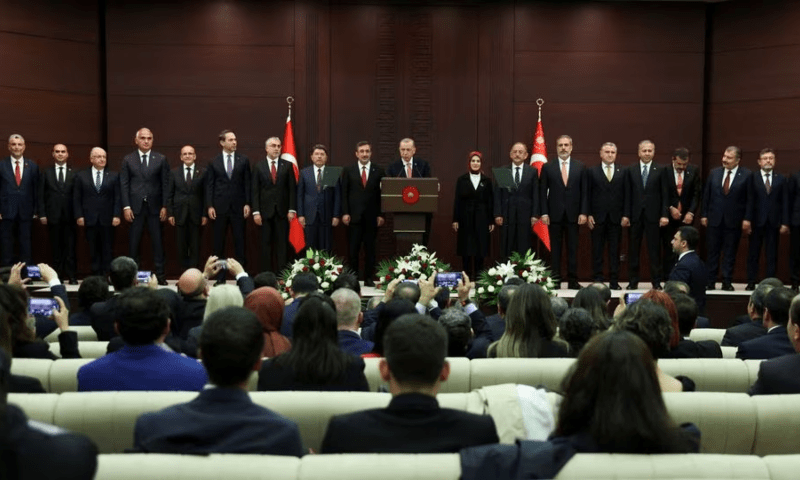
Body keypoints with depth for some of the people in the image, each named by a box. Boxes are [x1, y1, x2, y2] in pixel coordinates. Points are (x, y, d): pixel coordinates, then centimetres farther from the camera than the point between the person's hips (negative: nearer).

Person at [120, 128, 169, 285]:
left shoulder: (161, 159, 7)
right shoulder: (128, 160, 7)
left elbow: (165, 184, 5)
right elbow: (124, 184, 4)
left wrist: (164, 206, -2)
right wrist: (126, 207, -4)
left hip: (154, 206, 0)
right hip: (135, 207, 0)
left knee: (157, 242, 1)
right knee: (133, 242, 2)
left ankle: (160, 275, 5)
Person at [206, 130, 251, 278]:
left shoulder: (243, 160, 6)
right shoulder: (214, 162, 6)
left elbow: (247, 183, 4)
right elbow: (209, 185, 4)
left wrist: (247, 203, -3)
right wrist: (209, 206, -4)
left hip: (238, 206, 0)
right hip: (220, 207, 0)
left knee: (239, 241, 0)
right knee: (219, 242, 4)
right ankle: (219, 275, 11)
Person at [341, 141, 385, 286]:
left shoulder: (379, 171, 6)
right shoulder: (348, 170, 6)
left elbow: (382, 194, 5)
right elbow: (344, 193, 4)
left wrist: (381, 214, -1)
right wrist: (345, 213, -4)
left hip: (372, 217, 1)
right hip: (354, 216, 0)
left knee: (370, 249, 5)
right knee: (352, 249, 0)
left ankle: (369, 278, 11)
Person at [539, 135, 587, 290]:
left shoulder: (580, 167, 7)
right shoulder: (547, 167, 4)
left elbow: (584, 191, 5)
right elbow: (543, 192, 3)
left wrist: (583, 212, -3)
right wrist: (544, 213, -5)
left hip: (573, 214, 1)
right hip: (555, 215, -1)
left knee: (572, 249, 4)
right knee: (555, 249, 3)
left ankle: (572, 281, 9)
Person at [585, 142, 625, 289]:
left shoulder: (622, 173, 9)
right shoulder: (592, 172, 6)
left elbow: (625, 195, 6)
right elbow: (587, 195, 3)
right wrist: (588, 215, -4)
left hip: (616, 217, 1)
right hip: (597, 217, -1)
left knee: (615, 250, 3)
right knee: (597, 251, 2)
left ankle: (614, 281, 7)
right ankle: (597, 280, 8)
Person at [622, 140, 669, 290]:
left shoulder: (660, 170, 3)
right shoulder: (630, 170, 6)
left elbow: (664, 194, 1)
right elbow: (627, 194, 4)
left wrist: (664, 215, -5)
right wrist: (626, 215, -2)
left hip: (653, 215, -1)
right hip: (635, 215, 1)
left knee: (654, 249, 3)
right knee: (633, 249, 5)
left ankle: (656, 281, 10)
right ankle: (633, 281, 13)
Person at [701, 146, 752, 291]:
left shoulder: (746, 175, -3)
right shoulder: (714, 173, 6)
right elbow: (706, 195, 9)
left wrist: (747, 219, -8)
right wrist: (704, 215, 5)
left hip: (734, 221, -2)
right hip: (714, 219, 2)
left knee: (730, 253, 4)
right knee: (712, 252, 6)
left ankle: (727, 282, 12)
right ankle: (710, 282, 12)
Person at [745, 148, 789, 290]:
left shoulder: (781, 179, 8)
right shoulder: (752, 178, 2)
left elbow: (785, 202, 5)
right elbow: (749, 201, -3)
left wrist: (785, 223, -2)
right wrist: (747, 219, -11)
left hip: (773, 222, 1)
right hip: (757, 221, -1)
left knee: (772, 255, 4)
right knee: (753, 254, 4)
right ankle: (751, 282, 9)